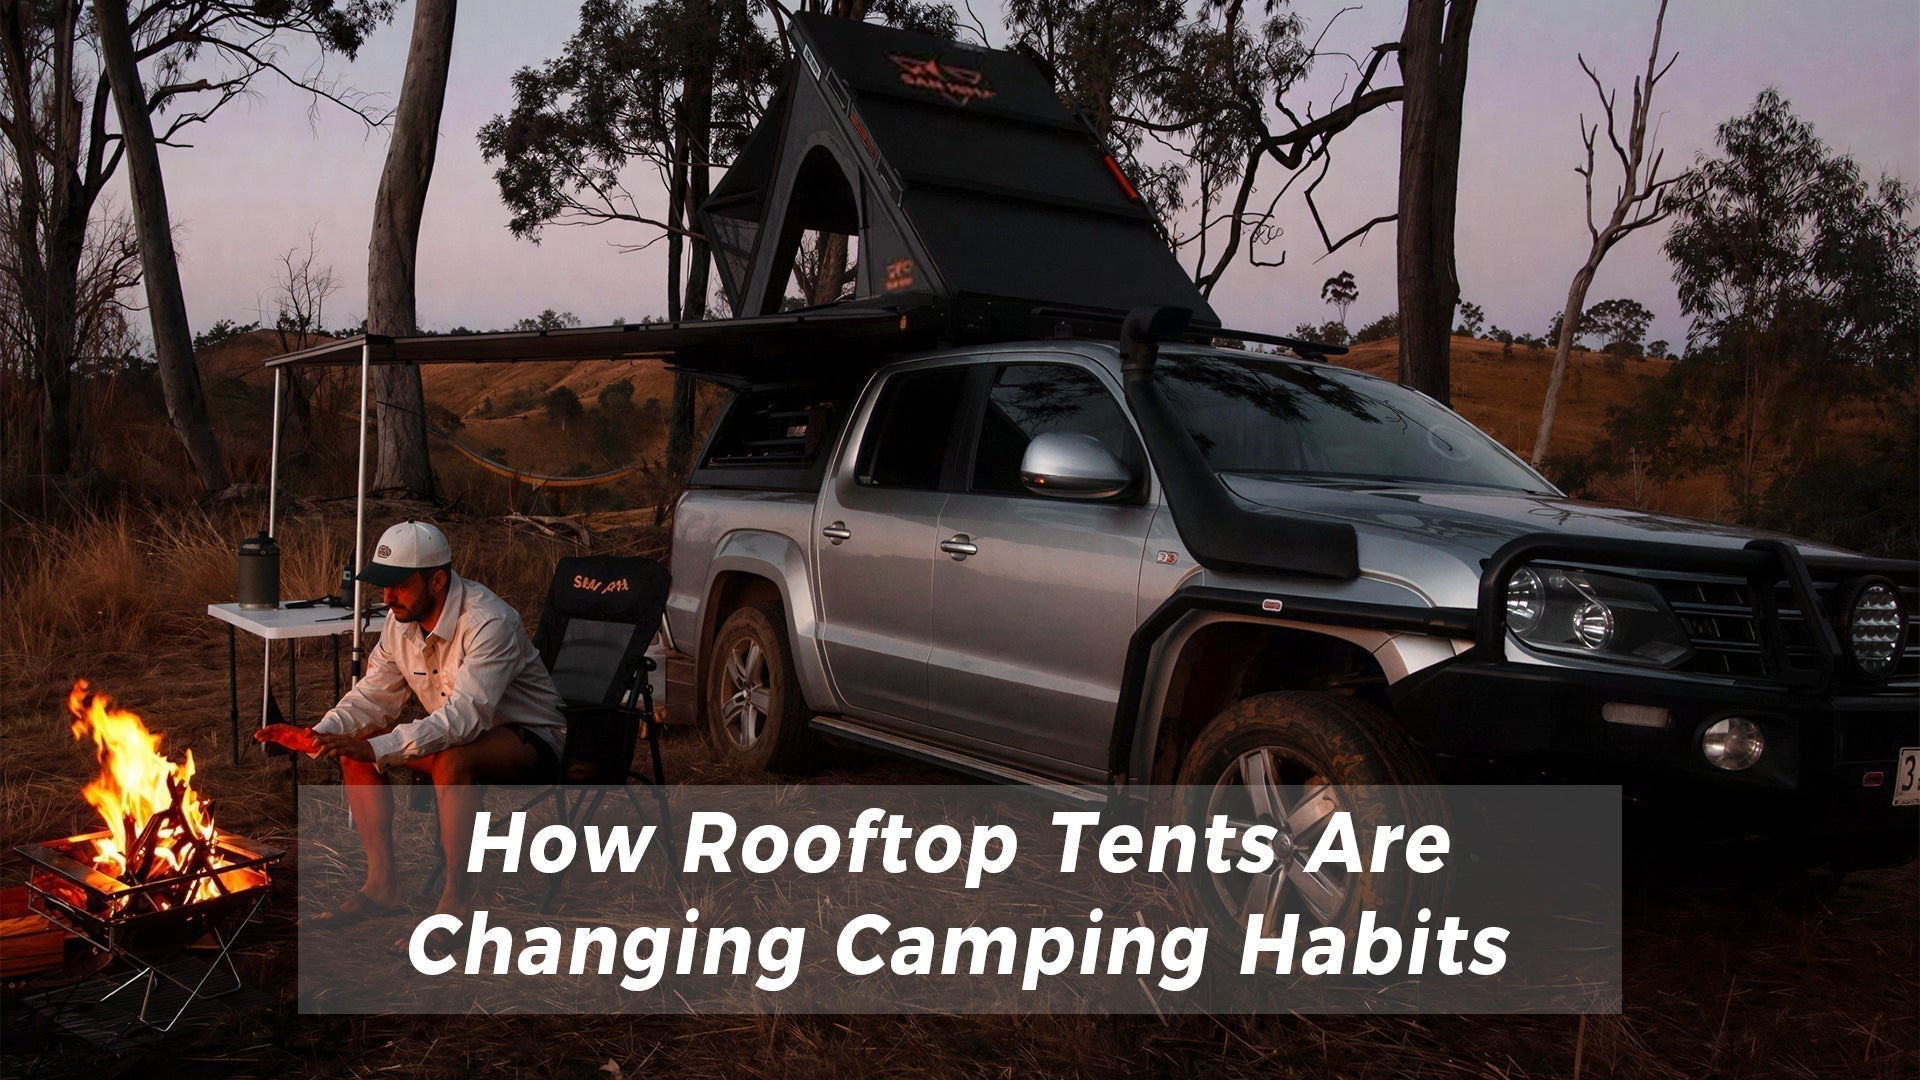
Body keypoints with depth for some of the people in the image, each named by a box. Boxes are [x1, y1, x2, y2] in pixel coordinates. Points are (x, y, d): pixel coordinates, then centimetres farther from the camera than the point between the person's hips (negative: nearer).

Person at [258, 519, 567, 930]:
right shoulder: (402, 622, -3)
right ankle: (382, 884, 0)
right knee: (355, 747, -5)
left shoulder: (489, 623, -28)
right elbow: (372, 696, 3)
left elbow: (464, 717, -36)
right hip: (462, 734, 8)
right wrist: (318, 735, -16)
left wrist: (376, 748, -43)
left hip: (530, 739, -8)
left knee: (451, 759, -37)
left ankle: (457, 900, -23)